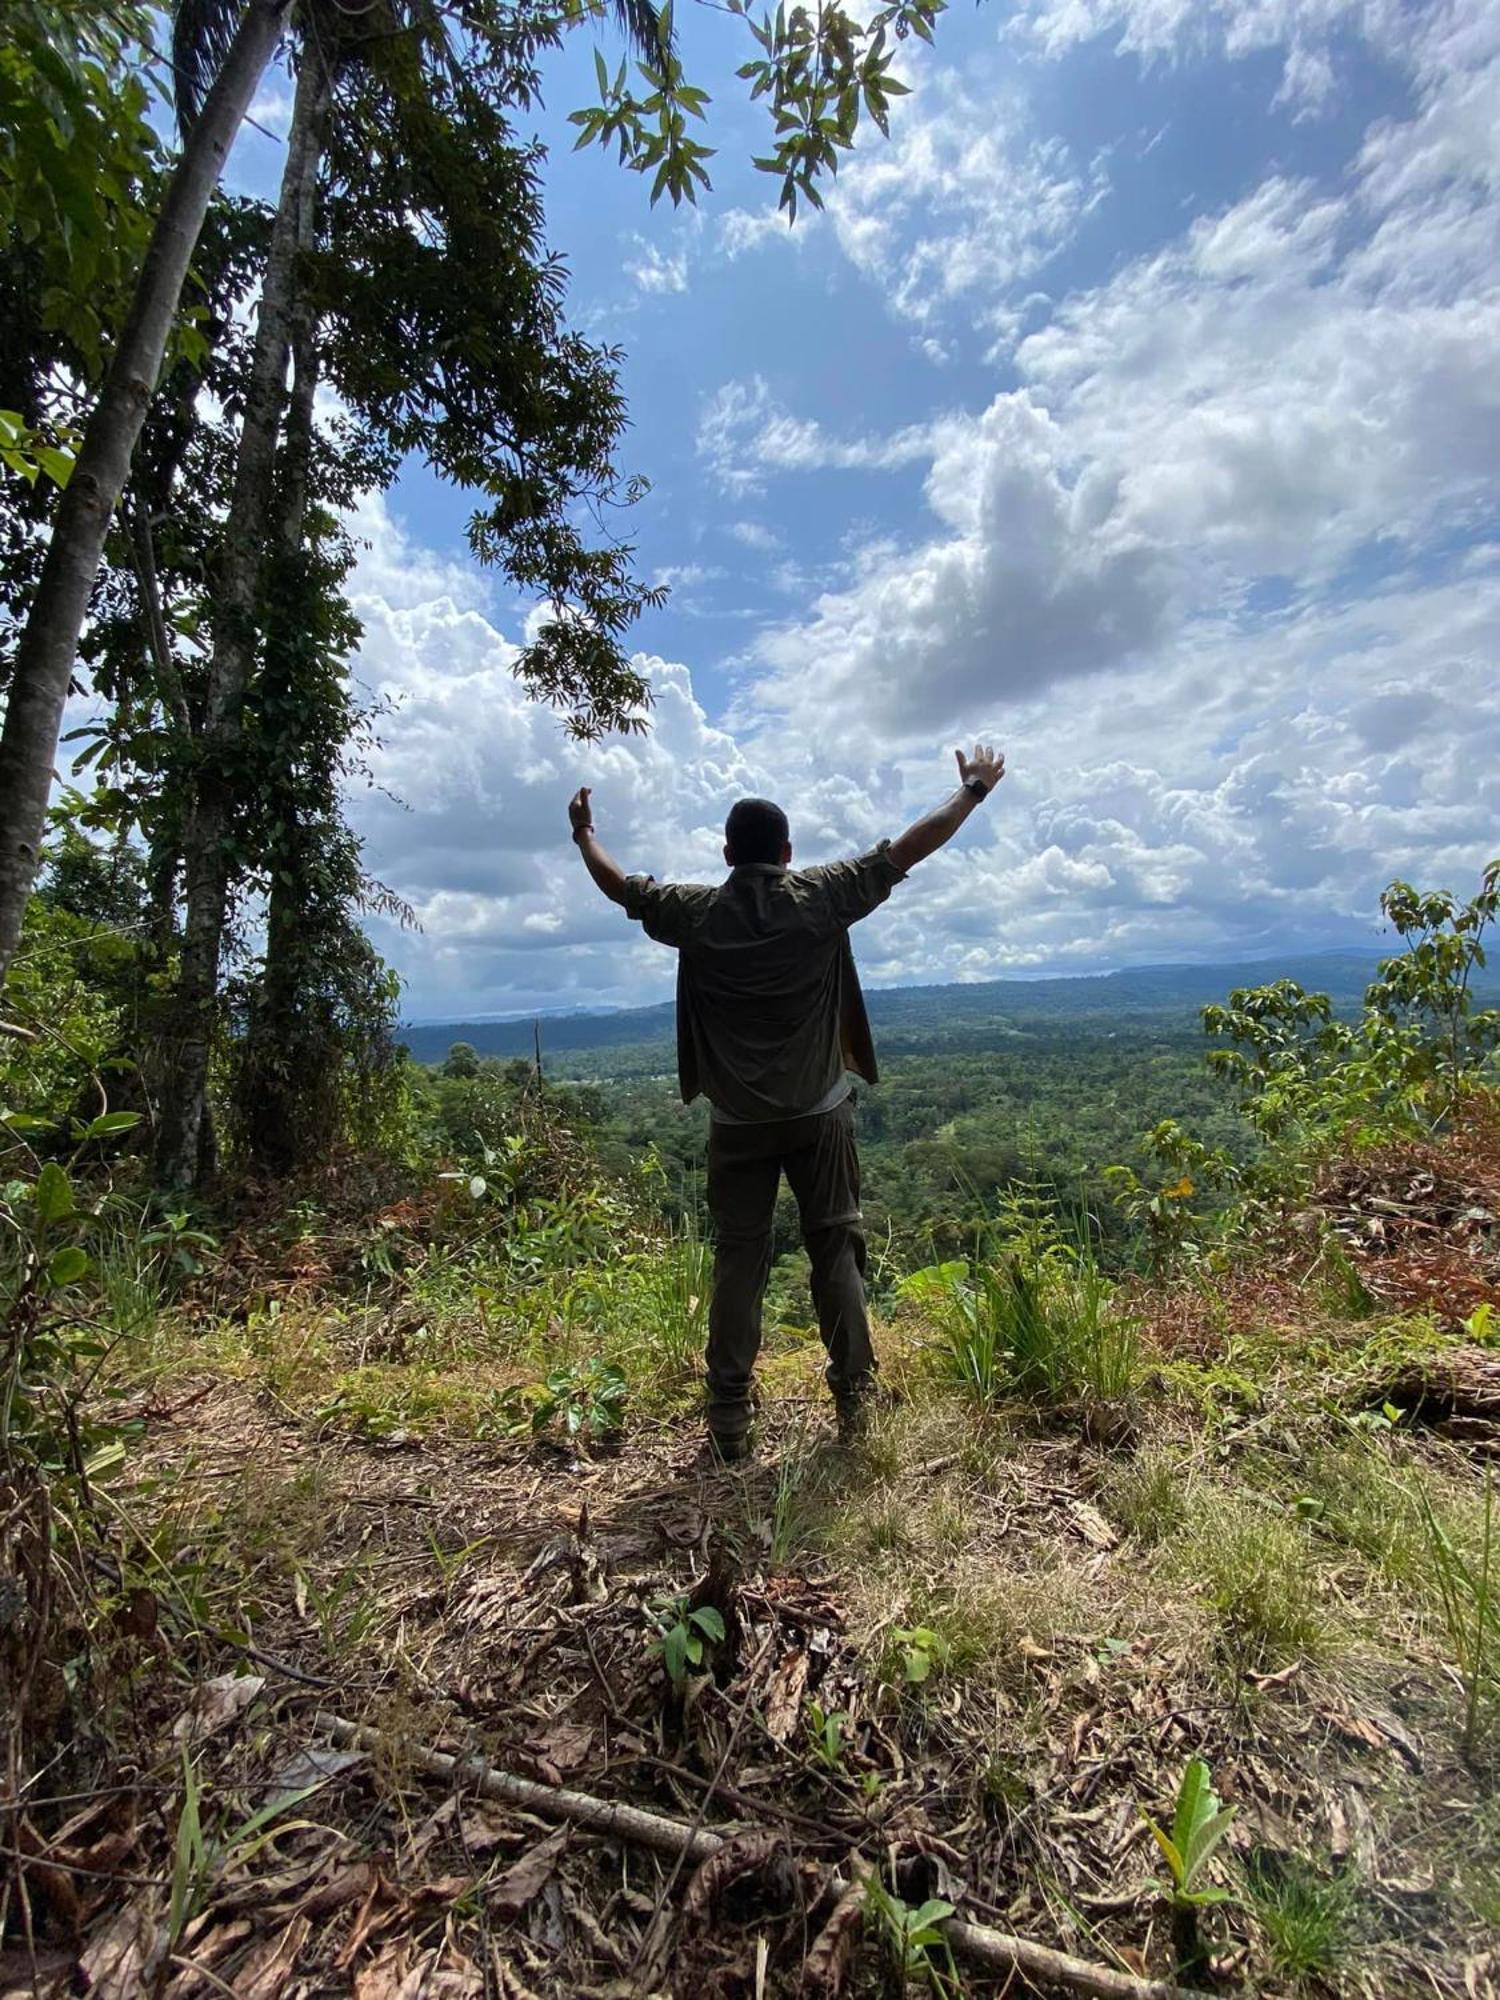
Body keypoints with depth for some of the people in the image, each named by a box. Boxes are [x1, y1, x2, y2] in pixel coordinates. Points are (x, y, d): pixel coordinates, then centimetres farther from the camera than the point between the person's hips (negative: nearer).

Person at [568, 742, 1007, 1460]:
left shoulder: (696, 913, -4)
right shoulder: (820, 899, -6)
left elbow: (622, 886, 12)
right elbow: (904, 851, 1)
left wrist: (584, 832, 30)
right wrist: (973, 788, 14)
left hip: (737, 1124, 1)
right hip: (819, 1115, 0)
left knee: (738, 1258, 8)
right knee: (835, 1247, 11)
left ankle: (728, 1421, 14)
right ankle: (854, 1399, 18)